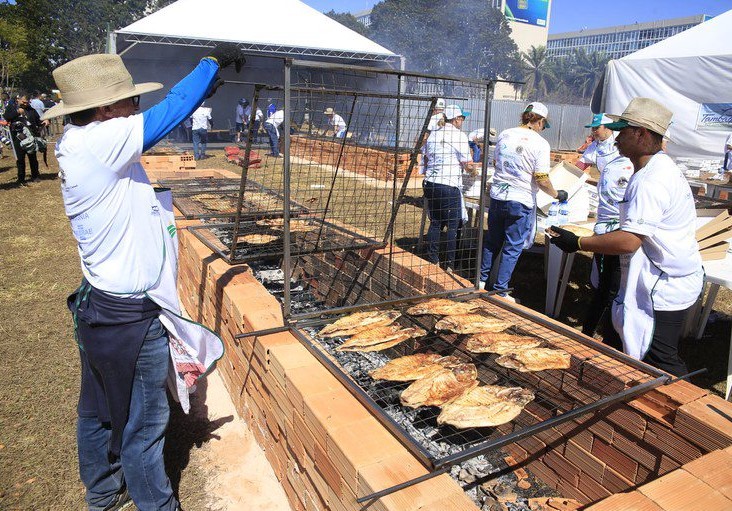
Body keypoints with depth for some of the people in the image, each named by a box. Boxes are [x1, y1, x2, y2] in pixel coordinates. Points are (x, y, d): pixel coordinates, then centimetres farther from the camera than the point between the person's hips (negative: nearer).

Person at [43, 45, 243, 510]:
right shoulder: (96, 142, -23)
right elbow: (168, 113, -21)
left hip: (101, 308, 10)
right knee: (145, 424, 9)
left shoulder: (80, 142, 4)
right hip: (131, 316, -10)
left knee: (98, 410, 24)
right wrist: (213, 61, -8)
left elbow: (155, 121, 15)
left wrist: (201, 93, 13)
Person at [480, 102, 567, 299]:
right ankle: (500, 290, 12)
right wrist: (557, 194, 4)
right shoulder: (540, 143, -11)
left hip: (497, 196, 5)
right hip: (521, 201, -5)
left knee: (492, 241, 20)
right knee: (513, 247, 7)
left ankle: (482, 279, 31)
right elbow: (542, 180, -13)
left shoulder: (504, 135, 4)